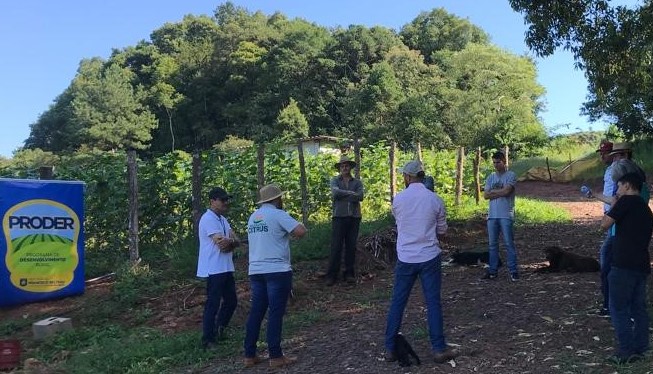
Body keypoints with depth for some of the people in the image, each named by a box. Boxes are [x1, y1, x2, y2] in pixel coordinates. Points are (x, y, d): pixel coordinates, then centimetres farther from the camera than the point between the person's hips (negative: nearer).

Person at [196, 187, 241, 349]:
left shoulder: (223, 219, 15)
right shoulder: (208, 219, -15)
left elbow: (237, 242, 5)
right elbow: (222, 244, -23)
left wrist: (230, 241, -17)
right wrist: (232, 242, -4)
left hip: (226, 268, 9)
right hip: (214, 270, -9)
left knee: (231, 301, 16)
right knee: (213, 304, -3)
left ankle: (219, 331, 32)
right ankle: (207, 340, 6)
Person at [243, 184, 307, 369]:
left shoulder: (253, 217, 15)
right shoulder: (278, 214, -9)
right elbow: (301, 231, -18)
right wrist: (296, 226, 4)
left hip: (256, 271, 7)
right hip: (277, 271, -7)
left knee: (256, 312, 11)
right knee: (275, 314, -2)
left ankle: (249, 355, 15)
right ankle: (276, 357, 3)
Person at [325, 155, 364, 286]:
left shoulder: (357, 182, 12)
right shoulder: (335, 180, 9)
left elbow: (360, 197, -6)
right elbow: (335, 193, -11)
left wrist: (342, 195, -7)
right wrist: (351, 193, -6)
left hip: (354, 217, 2)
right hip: (339, 216, -2)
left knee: (351, 246, 4)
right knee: (336, 246, -5)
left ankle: (349, 274, 13)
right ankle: (332, 275, 0)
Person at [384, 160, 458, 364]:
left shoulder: (398, 199, -4)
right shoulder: (435, 200, -4)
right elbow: (442, 231, 6)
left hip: (405, 258, 1)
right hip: (429, 257, 0)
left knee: (397, 303, 9)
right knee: (433, 303, 6)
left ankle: (390, 348, 15)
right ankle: (439, 349, 12)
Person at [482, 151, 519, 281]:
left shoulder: (511, 175, -2)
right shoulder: (490, 177, 14)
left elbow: (506, 191, -16)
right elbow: (485, 195, 4)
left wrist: (492, 191, -3)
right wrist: (500, 192, -7)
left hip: (506, 215, -5)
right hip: (492, 215, 5)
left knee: (509, 243, -3)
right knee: (492, 244, 9)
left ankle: (513, 271, 3)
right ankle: (493, 270, 15)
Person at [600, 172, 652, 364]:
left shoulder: (627, 201, -6)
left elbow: (605, 224, -6)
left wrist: (613, 206, 5)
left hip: (624, 264, -8)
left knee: (619, 308, -1)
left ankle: (626, 352, -1)